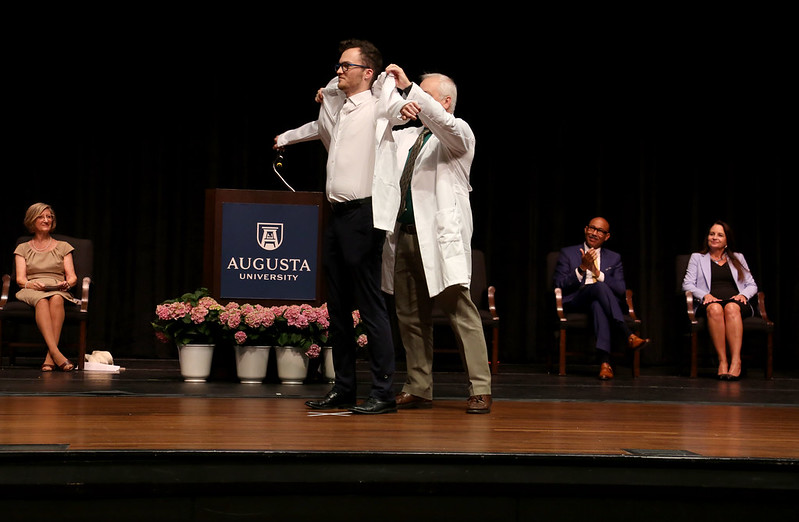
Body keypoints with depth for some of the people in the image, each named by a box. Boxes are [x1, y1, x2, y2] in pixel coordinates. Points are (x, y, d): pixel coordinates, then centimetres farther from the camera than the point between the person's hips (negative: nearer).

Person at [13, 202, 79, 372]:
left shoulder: (63, 247, 23)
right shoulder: (23, 248, 22)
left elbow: (72, 277, 13)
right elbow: (20, 278, 7)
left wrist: (67, 283, -12)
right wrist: (30, 284, -17)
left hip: (59, 291, 1)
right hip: (31, 292, -1)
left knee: (56, 299, -39)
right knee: (42, 300, -40)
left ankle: (50, 356, -49)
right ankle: (56, 353, -55)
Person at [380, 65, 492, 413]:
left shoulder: (458, 133, 2)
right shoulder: (407, 136, 22)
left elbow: (444, 123, -20)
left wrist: (409, 87, -27)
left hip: (441, 237, -7)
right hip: (405, 237, 7)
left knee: (461, 312, -8)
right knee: (410, 316, 8)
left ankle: (480, 391, -7)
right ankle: (418, 389, 15)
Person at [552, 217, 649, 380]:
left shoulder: (614, 258, 21)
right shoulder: (568, 253, 16)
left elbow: (621, 290, 6)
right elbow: (559, 285, 2)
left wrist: (598, 273, -8)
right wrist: (582, 268, -10)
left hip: (600, 300, 1)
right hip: (576, 303, -1)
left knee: (598, 305, -40)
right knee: (600, 287, -36)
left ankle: (604, 362, -55)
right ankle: (629, 336, -46)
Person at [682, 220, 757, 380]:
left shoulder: (738, 258, 28)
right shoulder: (697, 258, 24)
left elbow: (752, 286, 22)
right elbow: (687, 284, 12)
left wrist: (743, 295, -2)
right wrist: (705, 295, -7)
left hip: (736, 302, 1)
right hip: (711, 302, -1)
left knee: (731, 308, -38)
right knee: (715, 308, -39)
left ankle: (735, 361, -48)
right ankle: (722, 361, -43)